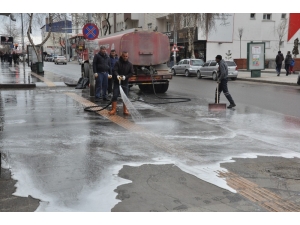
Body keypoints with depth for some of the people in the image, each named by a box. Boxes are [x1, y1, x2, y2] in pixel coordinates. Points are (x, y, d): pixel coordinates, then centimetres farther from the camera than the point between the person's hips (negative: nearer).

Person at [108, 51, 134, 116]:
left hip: (125, 83, 2)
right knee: (115, 96, -5)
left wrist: (125, 77, -17)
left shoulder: (130, 64, 4)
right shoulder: (118, 63, -4)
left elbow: (131, 73, -1)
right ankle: (113, 110, 0)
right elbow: (115, 70, -16)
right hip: (117, 82, -2)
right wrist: (117, 75, -36)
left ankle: (125, 110, 12)